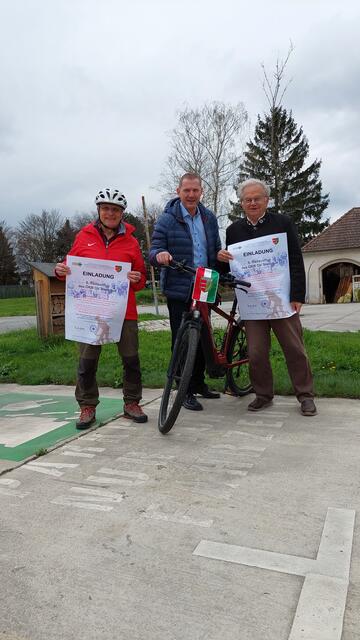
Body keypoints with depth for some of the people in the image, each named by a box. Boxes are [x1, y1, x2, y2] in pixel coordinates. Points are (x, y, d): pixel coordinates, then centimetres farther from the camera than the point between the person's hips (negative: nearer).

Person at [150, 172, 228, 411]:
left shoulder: (209, 218, 10)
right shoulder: (167, 220, -4)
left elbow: (216, 250, 18)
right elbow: (154, 252, -8)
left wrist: (221, 254, -5)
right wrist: (160, 255, -32)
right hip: (179, 291, -5)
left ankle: (199, 382, 30)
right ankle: (186, 391, 10)